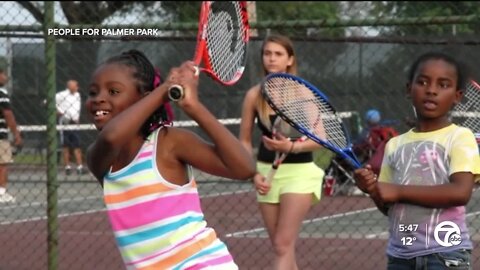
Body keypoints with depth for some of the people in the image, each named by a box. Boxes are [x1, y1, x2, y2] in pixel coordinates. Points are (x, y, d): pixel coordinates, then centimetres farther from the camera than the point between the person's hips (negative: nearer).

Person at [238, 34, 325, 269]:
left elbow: (318, 139, -10)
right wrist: (254, 173, -5)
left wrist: (291, 147, -28)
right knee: (279, 247, 8)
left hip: (298, 172, -3)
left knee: (284, 245, -12)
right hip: (267, 172, 3)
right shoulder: (254, 95, -1)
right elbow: (245, 140, 7)